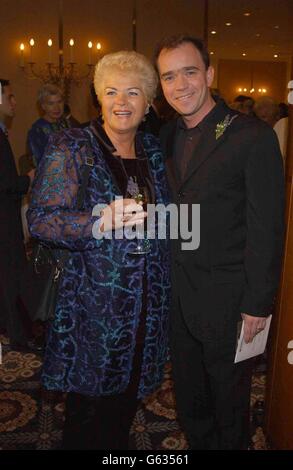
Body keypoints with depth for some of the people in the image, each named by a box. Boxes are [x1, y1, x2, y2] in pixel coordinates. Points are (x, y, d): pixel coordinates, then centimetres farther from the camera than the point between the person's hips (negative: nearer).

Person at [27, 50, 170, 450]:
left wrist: (158, 221, 3)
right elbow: (40, 219, -14)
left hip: (146, 307, 5)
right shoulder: (70, 147, -7)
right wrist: (98, 223, -27)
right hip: (93, 303, -4)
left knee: (126, 402, 19)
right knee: (88, 409, 9)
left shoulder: (153, 150, 9)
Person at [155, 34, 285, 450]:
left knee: (229, 401, 17)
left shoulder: (253, 137, -14)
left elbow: (267, 229, -14)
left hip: (226, 301, -5)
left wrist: (257, 305, -14)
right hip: (177, 296, 6)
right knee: (189, 397, 23)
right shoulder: (167, 137, 6)